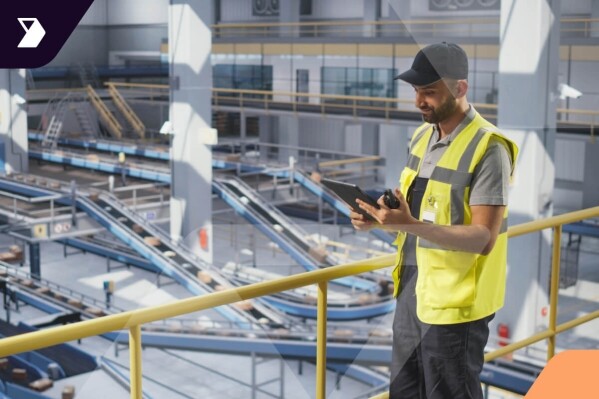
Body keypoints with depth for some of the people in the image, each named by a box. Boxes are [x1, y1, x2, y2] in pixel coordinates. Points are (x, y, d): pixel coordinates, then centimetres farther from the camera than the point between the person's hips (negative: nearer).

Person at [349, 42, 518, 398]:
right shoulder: (423, 137, 7)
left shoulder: (488, 149, -18)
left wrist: (412, 225, -32)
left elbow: (484, 238, -23)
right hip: (412, 291, 8)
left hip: (454, 301, -8)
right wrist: (381, 219, -5)